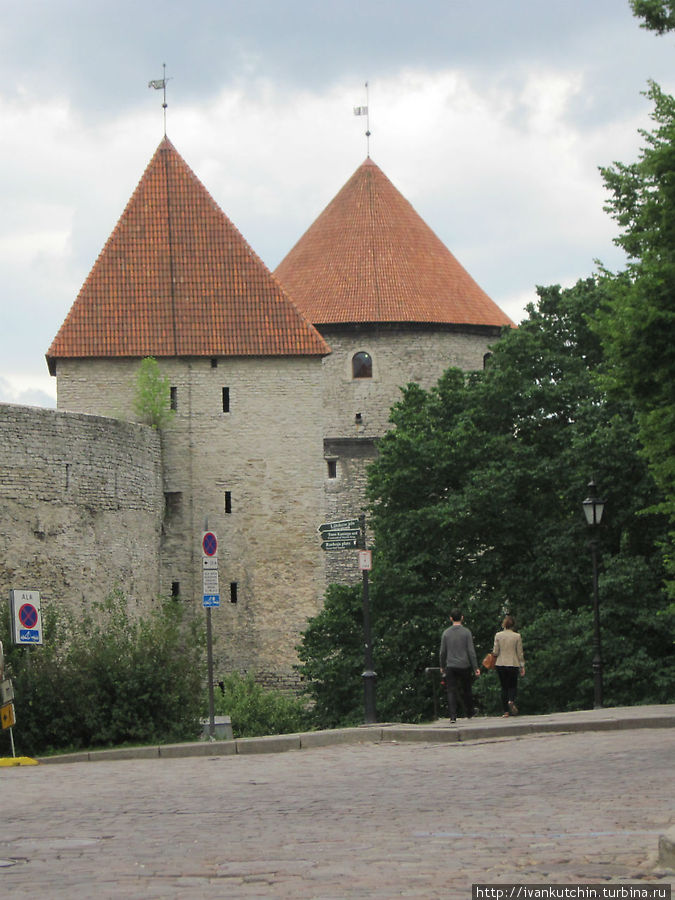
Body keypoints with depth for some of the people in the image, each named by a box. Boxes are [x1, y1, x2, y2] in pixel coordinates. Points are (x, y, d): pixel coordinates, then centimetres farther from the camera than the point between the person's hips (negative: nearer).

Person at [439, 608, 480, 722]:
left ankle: (453, 716, -11)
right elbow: (471, 651, -7)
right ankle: (469, 713, 25)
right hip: (464, 665, -1)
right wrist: (476, 667, -3)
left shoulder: (446, 633, 1)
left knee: (451, 692, -1)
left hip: (450, 666, 1)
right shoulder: (466, 632, -4)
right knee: (466, 690, 13)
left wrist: (442, 667, 16)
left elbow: (442, 652, 4)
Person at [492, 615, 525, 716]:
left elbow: (495, 652, -4)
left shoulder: (498, 635, -4)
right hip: (513, 664, -1)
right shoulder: (517, 636, -5)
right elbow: (520, 653, -2)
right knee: (513, 685, 13)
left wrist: (494, 651, 20)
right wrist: (522, 666, 6)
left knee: (504, 687, 9)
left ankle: (506, 712, 5)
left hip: (500, 665, 1)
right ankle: (511, 701, -19)